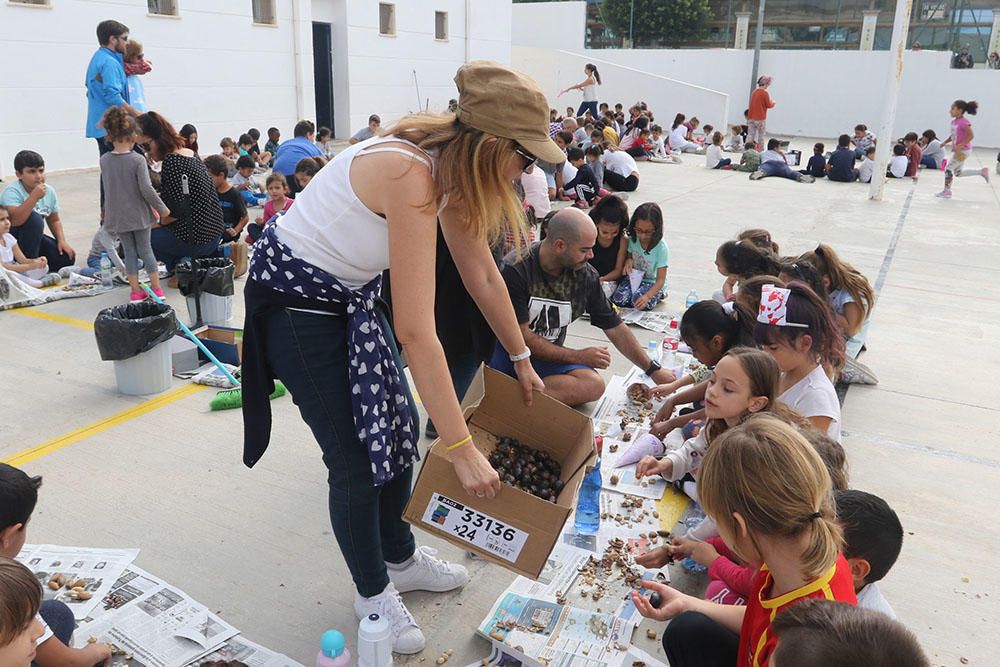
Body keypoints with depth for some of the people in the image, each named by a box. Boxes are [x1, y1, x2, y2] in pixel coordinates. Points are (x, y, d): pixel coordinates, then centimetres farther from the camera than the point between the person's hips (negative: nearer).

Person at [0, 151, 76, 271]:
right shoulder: (12, 192, -21)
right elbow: (14, 221, -39)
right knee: (34, 218, -33)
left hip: (34, 238, 6)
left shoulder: (50, 191, -2)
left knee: (66, 258, -12)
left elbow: (54, 220, 11)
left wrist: (62, 241, -5)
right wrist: (34, 197, -41)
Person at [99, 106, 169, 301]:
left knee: (129, 251, 11)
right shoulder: (138, 160, -16)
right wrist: (162, 208, -10)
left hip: (118, 216, 3)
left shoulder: (104, 160, -2)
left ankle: (135, 290, 12)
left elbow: (108, 186, 7)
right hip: (138, 214, -3)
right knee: (145, 249, 9)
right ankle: (156, 288, 12)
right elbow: (146, 189, -20)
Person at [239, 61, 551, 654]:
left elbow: (482, 274, 6)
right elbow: (415, 331, -36)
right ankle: (373, 591, 25)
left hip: (352, 294, 9)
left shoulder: (450, 168, -5)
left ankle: (399, 557, 37)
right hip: (295, 302, -8)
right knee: (357, 459, 0)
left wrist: (522, 359, 15)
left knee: (400, 427, 14)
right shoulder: (412, 176, -33)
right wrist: (462, 449, -32)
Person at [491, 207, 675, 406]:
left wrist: (654, 370, 13)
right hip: (507, 351, -5)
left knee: (594, 385, -28)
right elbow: (520, 337, -15)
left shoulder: (587, 276, -1)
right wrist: (578, 357, -10)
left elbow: (615, 328, 10)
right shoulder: (515, 270, -17)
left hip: (551, 356, 6)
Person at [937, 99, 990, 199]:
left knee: (948, 168, -8)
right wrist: (945, 142, 4)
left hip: (963, 150, -10)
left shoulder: (964, 122, -19)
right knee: (958, 173, 15)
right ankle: (982, 172, 24)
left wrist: (960, 145, -28)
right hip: (957, 150, 10)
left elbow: (971, 135, -22)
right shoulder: (954, 121, 7)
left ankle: (947, 191, 2)